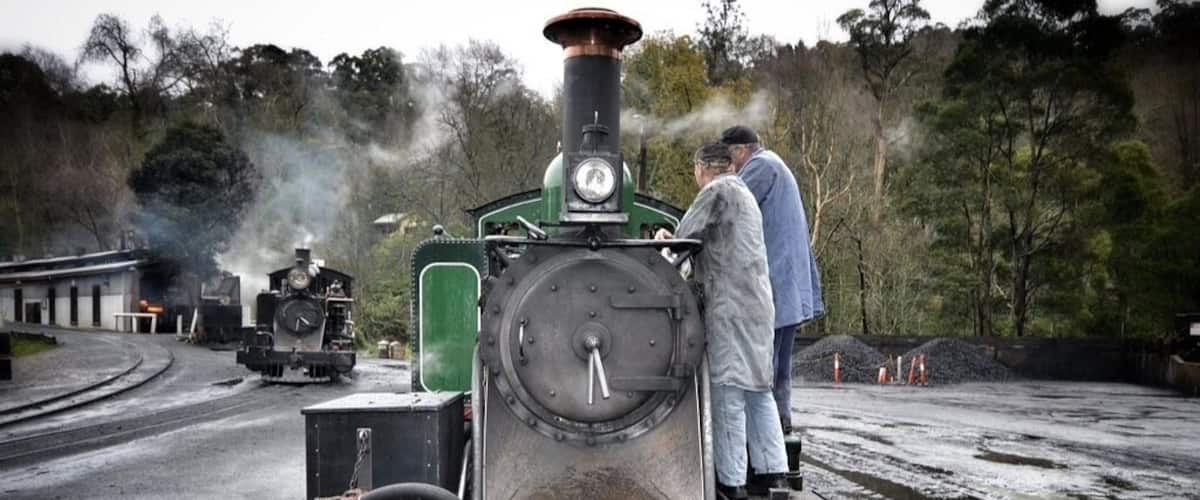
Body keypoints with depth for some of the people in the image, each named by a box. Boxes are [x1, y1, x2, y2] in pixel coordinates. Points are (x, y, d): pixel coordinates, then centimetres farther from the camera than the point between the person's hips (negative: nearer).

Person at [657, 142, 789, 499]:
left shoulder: (718, 190, -4)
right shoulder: (744, 194, 24)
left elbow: (685, 235, -5)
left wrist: (666, 240, 16)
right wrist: (674, 239, 29)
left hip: (729, 302, -9)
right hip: (757, 300, 9)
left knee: (728, 391, -7)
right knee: (758, 388, 12)